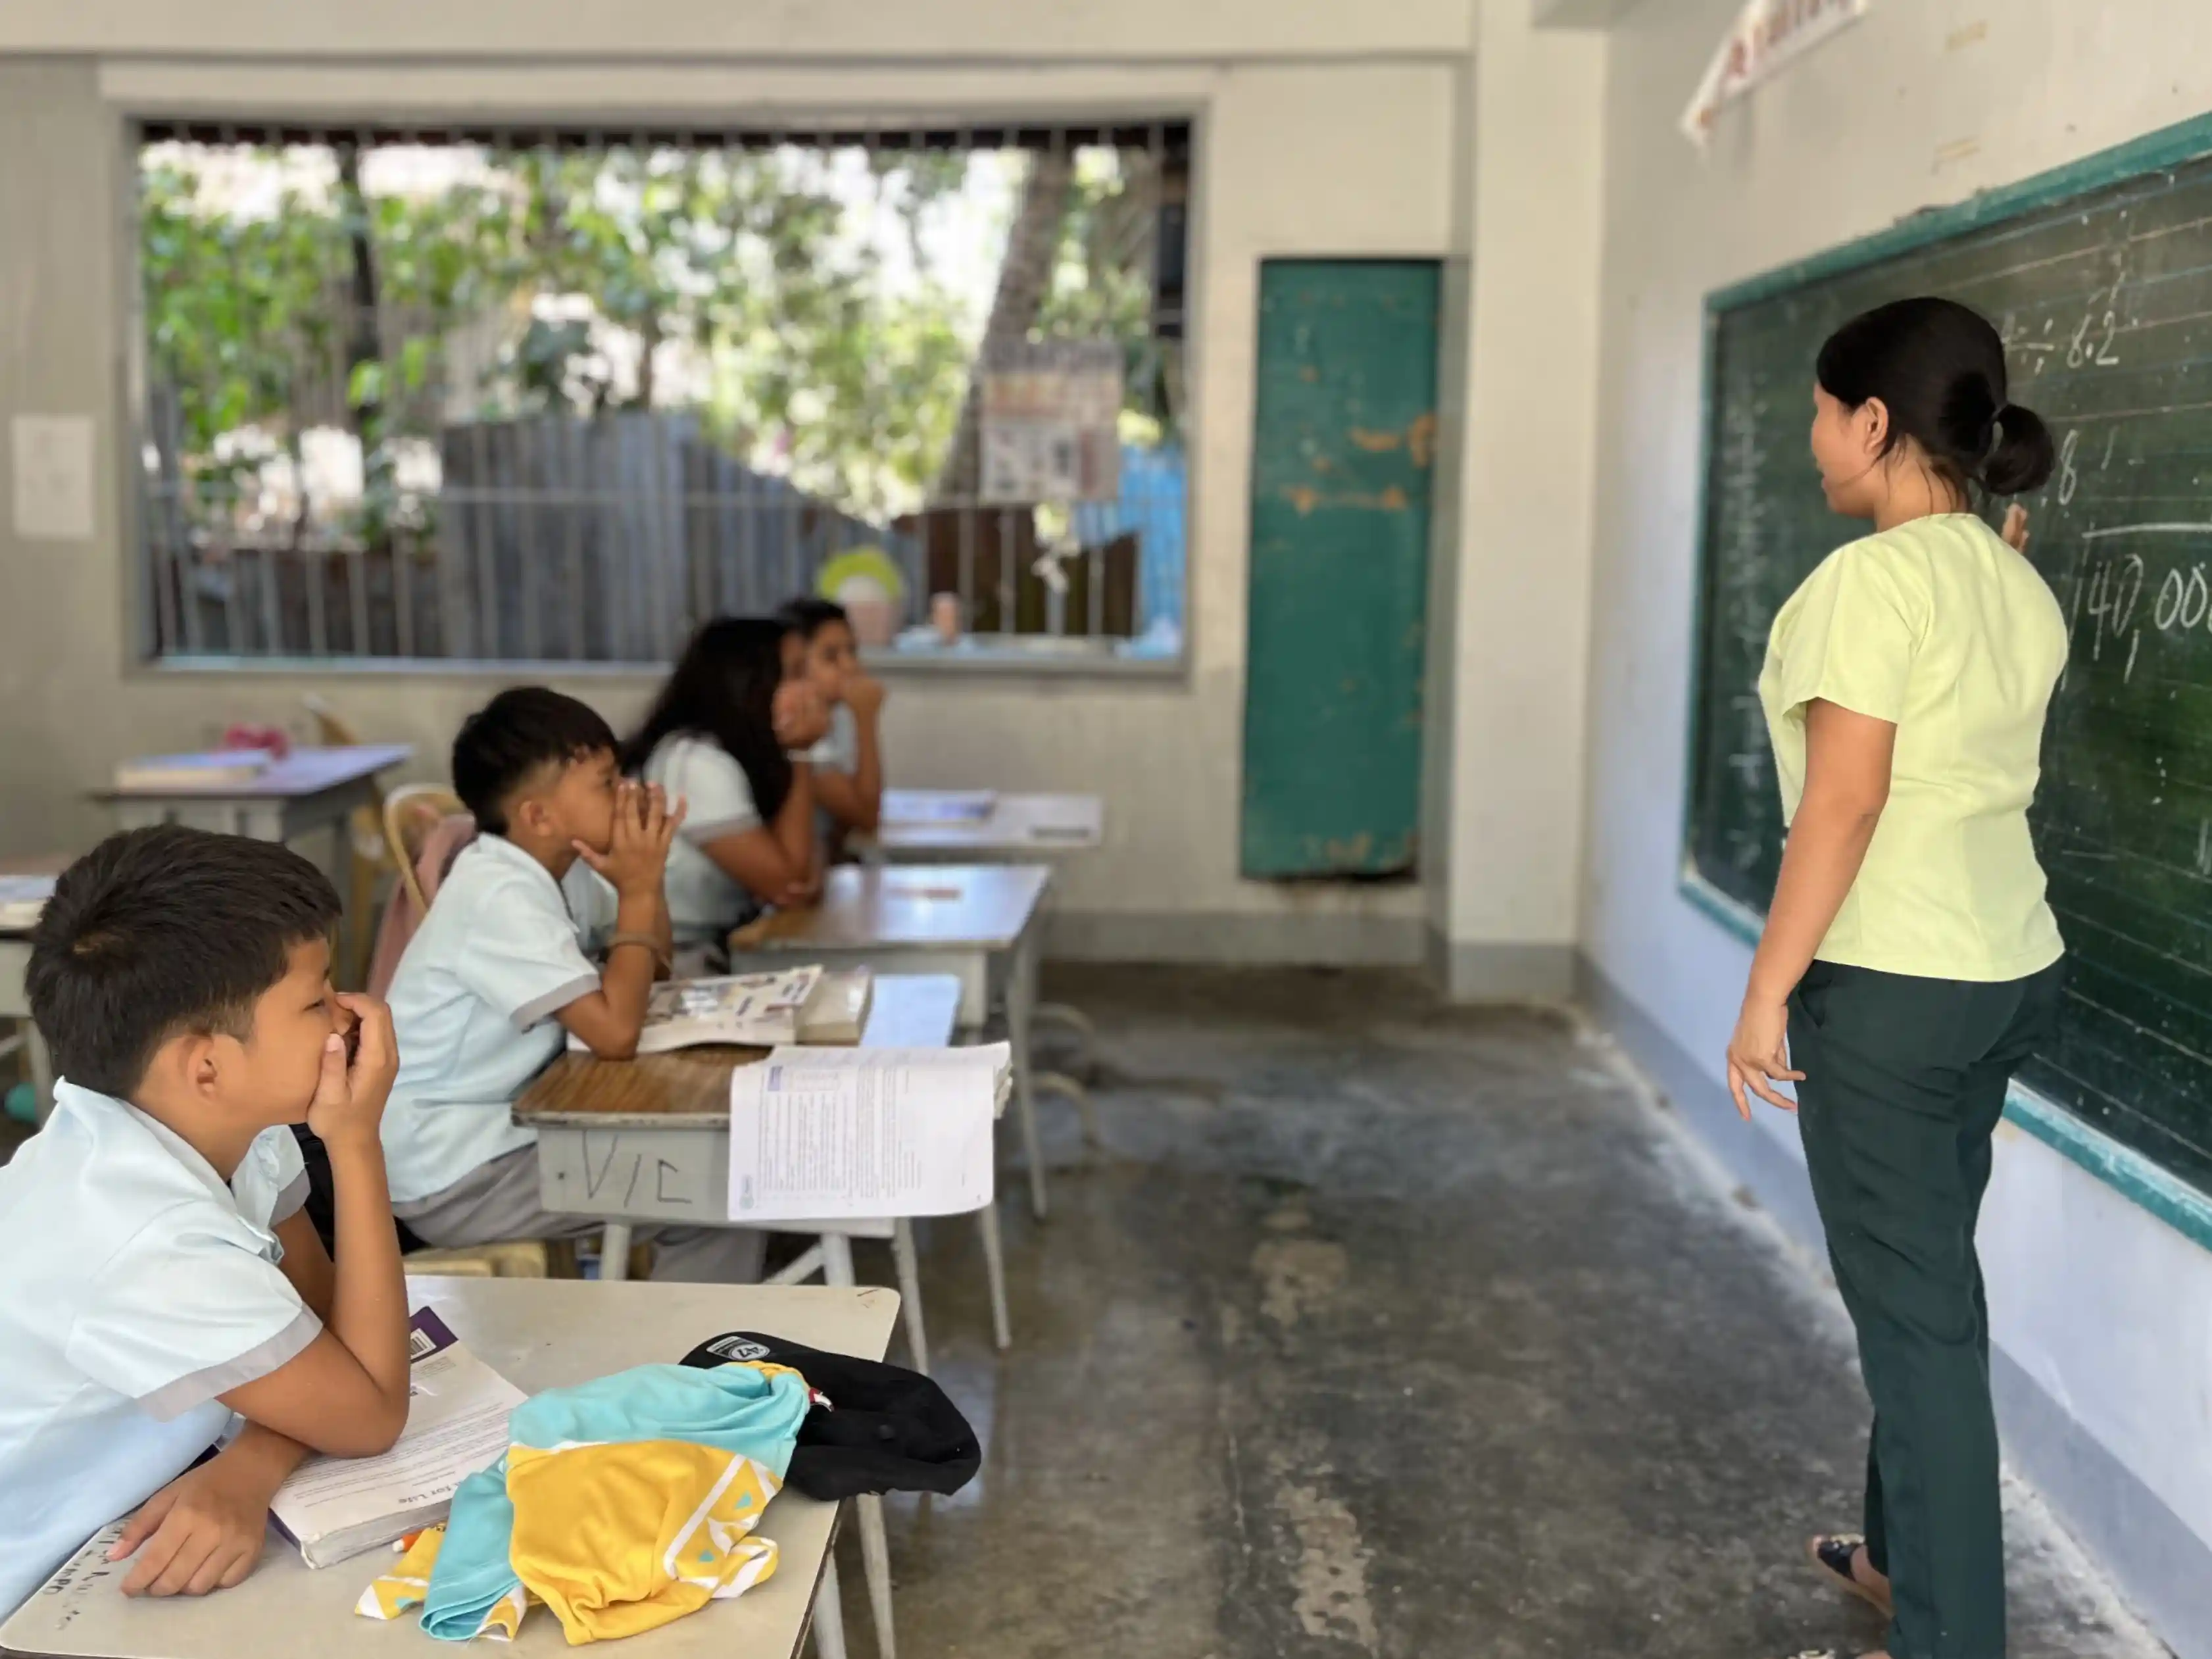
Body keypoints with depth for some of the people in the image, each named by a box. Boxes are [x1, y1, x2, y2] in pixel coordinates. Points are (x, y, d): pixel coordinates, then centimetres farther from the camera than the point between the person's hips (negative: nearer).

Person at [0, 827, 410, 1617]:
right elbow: (371, 1415, -23)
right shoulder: (145, 1244, -33)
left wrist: (248, 1469, -25)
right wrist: (356, 1140, -26)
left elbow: (323, 1317, -5)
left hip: (119, 1537, 7)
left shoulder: (221, 1120, -10)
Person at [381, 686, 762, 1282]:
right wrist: (638, 891, -20)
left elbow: (653, 965, 14)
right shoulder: (502, 896, -23)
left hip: (505, 1126, 9)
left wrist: (648, 878, -4)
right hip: (452, 1174, -9)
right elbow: (616, 1033, -30)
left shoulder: (555, 866, 4)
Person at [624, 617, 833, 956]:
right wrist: (800, 754, -14)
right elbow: (785, 881, -18)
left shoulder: (734, 750, 6)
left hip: (716, 944, 8)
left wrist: (808, 874, -17)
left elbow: (787, 861, 7)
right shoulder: (696, 762, -20)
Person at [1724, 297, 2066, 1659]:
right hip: (2013, 970, 9)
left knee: (1915, 1306, 0)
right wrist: (1997, 564, 20)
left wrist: (1768, 990, -15)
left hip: (1893, 985, -9)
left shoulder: (1874, 577, -16)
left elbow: (1847, 799, -20)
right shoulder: (2022, 588, 9)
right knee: (1926, 1278, 20)